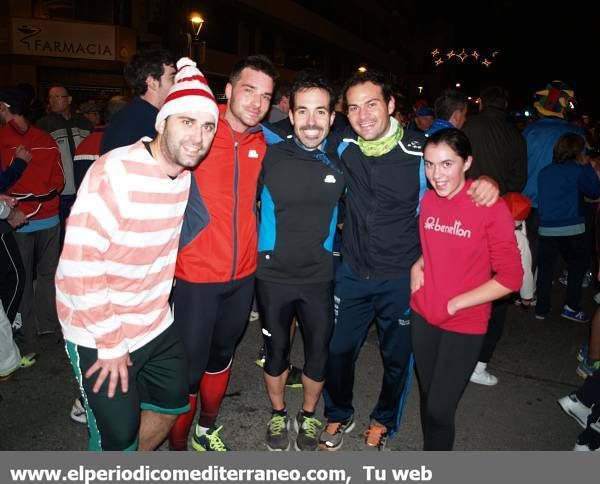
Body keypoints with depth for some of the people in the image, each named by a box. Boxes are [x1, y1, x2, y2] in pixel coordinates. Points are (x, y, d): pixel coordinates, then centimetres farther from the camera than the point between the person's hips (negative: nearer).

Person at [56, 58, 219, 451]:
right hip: (99, 337, -7)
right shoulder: (114, 173, -24)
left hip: (156, 326, 7)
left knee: (173, 404, 20)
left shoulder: (185, 174, -2)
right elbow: (79, 265, -24)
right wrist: (110, 344, -18)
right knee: (118, 436, 5)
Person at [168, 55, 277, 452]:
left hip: (243, 273, 5)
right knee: (189, 366, 4)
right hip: (195, 273, -4)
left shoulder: (263, 143, 3)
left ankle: (208, 429, 43)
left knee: (221, 356, 20)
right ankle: (177, 447, 27)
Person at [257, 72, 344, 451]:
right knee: (276, 350, 15)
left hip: (319, 277, 1)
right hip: (273, 275, -1)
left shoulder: (342, 159, -4)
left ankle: (308, 416, 40)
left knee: (319, 353, 13)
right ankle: (278, 414, 42)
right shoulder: (269, 155, -9)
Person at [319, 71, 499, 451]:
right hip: (353, 273, 2)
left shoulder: (420, 151, -16)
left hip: (402, 277, -2)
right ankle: (339, 416, 42)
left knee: (397, 356, 17)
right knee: (339, 348, 14)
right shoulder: (343, 145, -7)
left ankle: (384, 422, 45)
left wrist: (487, 183, -20)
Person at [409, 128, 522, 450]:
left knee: (439, 408, 0)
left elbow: (510, 277, -14)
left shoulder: (491, 208, -17)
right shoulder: (427, 200, -1)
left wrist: (455, 303, -14)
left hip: (464, 326, -5)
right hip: (422, 317, 5)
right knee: (427, 397, 18)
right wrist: (417, 266, -1)